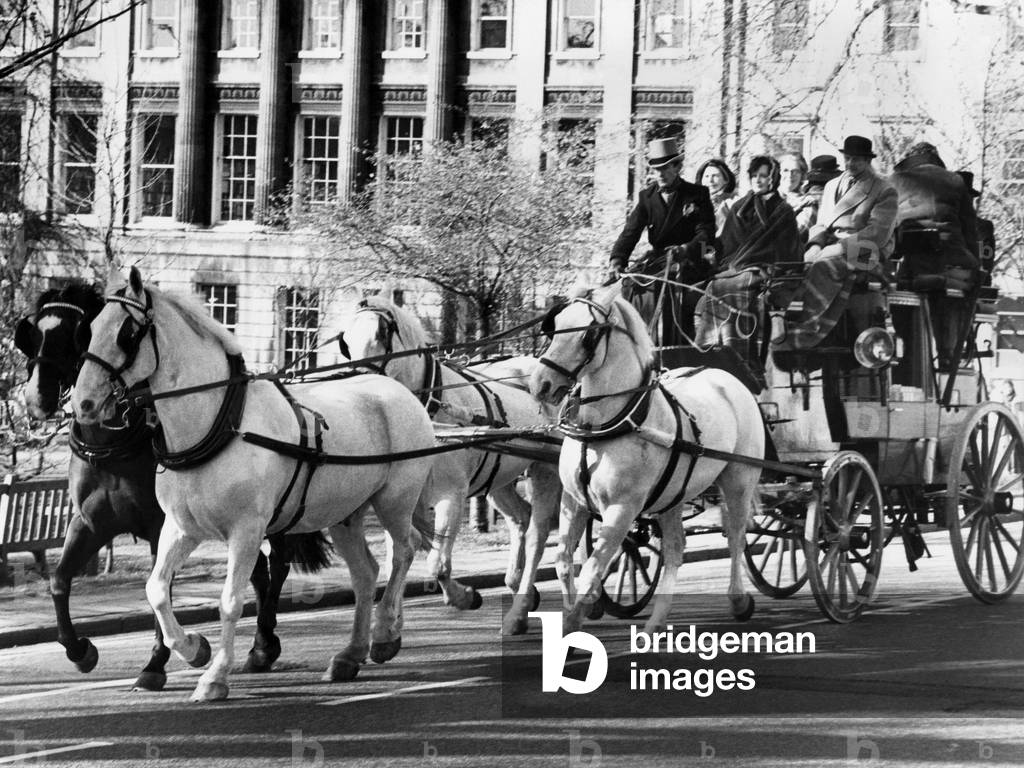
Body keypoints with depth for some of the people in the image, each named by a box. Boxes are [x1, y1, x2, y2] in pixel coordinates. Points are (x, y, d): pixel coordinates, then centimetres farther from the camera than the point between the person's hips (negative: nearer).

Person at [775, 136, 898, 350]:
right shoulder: (832, 186, 25)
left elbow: (879, 232, -6)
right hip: (830, 251, 5)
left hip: (864, 255, -5)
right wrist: (815, 245, -2)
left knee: (827, 265, -35)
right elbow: (820, 224, 22)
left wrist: (840, 247, -16)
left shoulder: (885, 191, 6)